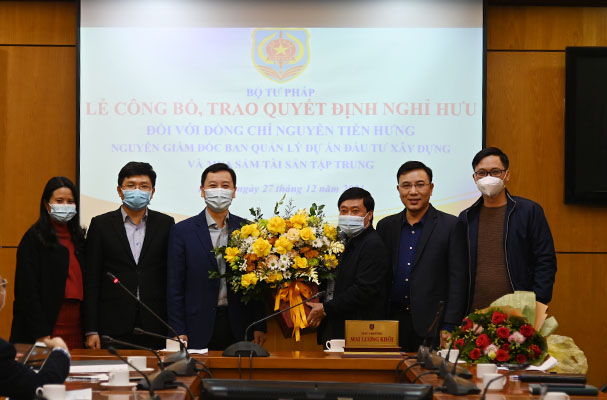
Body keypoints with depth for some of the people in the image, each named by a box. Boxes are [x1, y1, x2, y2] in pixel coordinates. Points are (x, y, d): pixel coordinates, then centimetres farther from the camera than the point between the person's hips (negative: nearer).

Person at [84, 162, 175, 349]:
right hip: (113, 326, -1)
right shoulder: (101, 224, 5)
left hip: (154, 327, 1)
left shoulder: (165, 224, 9)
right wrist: (91, 330, -3)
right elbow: (91, 280, 3)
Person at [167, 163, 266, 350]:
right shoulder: (182, 231, 3)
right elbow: (175, 286, 1)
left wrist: (260, 327, 1)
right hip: (199, 331, -1)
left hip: (239, 328, 2)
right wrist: (179, 332, -5)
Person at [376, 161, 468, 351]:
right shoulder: (386, 226, 13)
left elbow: (458, 281, -4)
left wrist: (449, 328, -11)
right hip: (393, 323, 3)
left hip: (432, 327, -3)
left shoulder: (451, 226, 0)